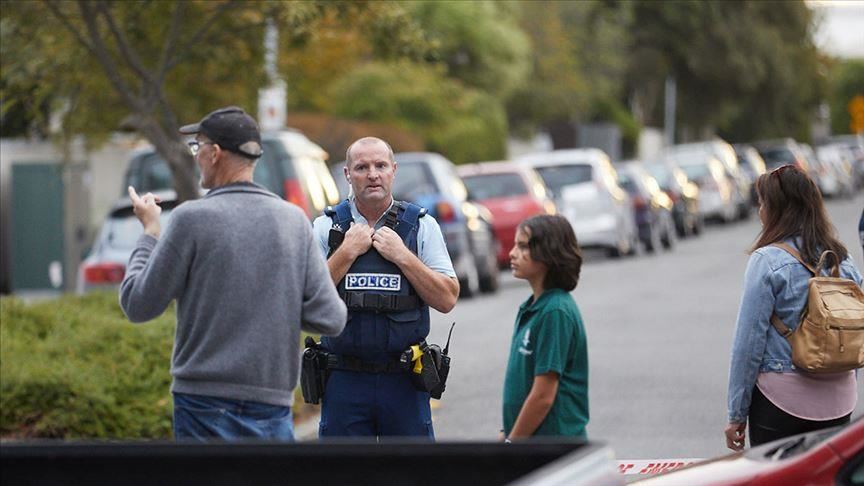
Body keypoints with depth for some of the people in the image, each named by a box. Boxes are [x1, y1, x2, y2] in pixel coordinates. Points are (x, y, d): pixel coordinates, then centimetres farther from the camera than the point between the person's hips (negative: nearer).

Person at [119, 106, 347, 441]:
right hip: (274, 405, 4)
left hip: (207, 404, -4)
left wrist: (150, 231, 10)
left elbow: (138, 306, -2)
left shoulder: (191, 219, -8)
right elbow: (330, 319, 1)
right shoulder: (294, 220, 5)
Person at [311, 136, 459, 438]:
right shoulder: (327, 226, 6)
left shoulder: (421, 226, 5)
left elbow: (447, 300, -3)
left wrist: (402, 255, -9)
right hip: (344, 379, 0)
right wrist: (347, 252, -9)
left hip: (405, 380, 0)